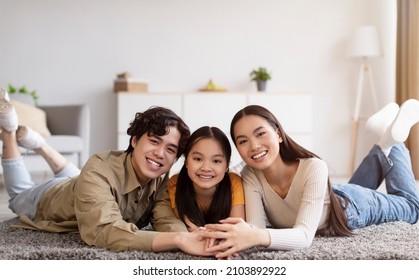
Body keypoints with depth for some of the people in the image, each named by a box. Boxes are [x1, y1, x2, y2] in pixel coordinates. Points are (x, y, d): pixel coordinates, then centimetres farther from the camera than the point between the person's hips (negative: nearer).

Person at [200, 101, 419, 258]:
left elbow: (304, 236, -53)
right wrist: (236, 236, -65)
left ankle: (392, 140, 32)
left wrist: (257, 237, -72)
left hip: (348, 206, -3)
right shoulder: (250, 177, -34)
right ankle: (384, 148, 38)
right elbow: (256, 228, -41)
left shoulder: (313, 168, -45)